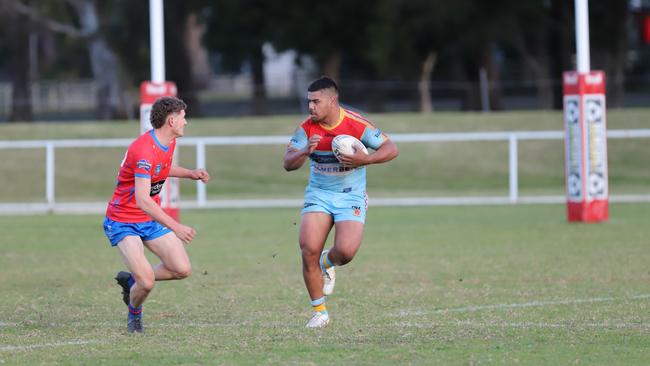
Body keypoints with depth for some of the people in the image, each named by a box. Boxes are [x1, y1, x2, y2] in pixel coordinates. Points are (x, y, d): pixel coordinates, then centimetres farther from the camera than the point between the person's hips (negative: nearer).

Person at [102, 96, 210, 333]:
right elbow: (142, 200, -36)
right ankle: (134, 315, 13)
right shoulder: (145, 150, -28)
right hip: (123, 222, -9)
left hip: (150, 219, 9)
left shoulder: (169, 142, 2)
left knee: (182, 269, -3)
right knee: (147, 282, -20)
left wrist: (191, 174, 10)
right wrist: (176, 227, -41)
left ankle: (132, 280, 20)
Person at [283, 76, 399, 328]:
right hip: (318, 194, 2)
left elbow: (391, 149, -9)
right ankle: (320, 312, 1)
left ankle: (326, 263, 19)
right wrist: (306, 152, -29)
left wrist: (365, 159, -25)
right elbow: (288, 163, -9)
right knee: (309, 249, -15)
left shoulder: (356, 125, -14)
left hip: (351, 196, -2)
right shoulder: (307, 128, -5)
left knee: (346, 251, -22)